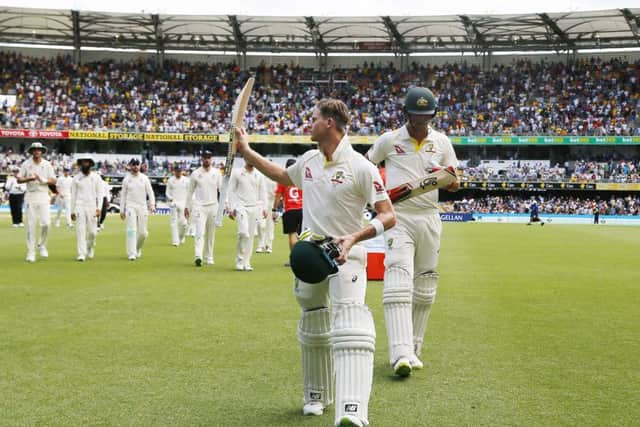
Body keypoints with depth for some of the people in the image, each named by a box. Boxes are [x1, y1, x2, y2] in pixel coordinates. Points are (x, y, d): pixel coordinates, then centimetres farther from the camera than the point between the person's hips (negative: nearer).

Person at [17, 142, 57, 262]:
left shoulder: (47, 164, 5)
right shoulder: (26, 164, 3)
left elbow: (53, 181, 2)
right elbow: (19, 180, 1)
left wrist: (42, 179, -15)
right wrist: (29, 178, -17)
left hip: (43, 196, 1)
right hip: (30, 196, -1)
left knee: (46, 223, -9)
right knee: (30, 225, -2)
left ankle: (42, 245, 16)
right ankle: (31, 252, 3)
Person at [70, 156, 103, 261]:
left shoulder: (96, 177, 5)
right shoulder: (76, 178, 6)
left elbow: (100, 194, 3)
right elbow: (73, 195, 10)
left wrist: (99, 208, -9)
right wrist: (72, 211, 7)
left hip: (92, 207, 0)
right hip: (79, 207, 0)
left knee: (92, 231, 0)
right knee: (80, 231, -9)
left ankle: (90, 249, 28)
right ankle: (81, 254, -9)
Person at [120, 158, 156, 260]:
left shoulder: (144, 178, 6)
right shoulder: (126, 179, 5)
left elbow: (150, 192, 4)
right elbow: (123, 195, 8)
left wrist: (152, 204, -11)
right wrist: (122, 210, 5)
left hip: (142, 206, 1)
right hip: (130, 207, -1)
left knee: (143, 232, 2)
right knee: (131, 230, -11)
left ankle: (138, 249, 28)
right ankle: (131, 253, -11)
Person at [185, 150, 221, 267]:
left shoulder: (217, 173, 4)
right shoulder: (195, 174, 1)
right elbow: (190, 191, 7)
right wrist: (187, 207, 5)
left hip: (213, 206, 2)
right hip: (200, 207, -2)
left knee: (211, 234, 8)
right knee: (200, 232, -14)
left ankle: (209, 257, 17)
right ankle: (198, 257, -24)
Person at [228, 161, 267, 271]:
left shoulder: (259, 175, 11)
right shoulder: (236, 173, 2)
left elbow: (261, 192, 15)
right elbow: (231, 191, 2)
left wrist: (263, 208, 7)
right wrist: (231, 208, -5)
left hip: (255, 208, 4)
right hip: (241, 206, -4)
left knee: (251, 235, 2)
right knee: (244, 232, -20)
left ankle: (246, 262, 10)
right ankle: (239, 260, -4)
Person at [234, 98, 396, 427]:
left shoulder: (360, 167, -14)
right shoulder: (308, 160, 6)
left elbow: (388, 216, -15)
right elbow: (283, 176, 29)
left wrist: (355, 237, -30)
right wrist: (246, 151, 26)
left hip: (345, 254, -6)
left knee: (350, 325, -24)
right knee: (313, 327, 17)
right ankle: (317, 396, 36)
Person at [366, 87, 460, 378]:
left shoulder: (442, 142, 7)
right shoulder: (389, 140, 1)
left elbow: (455, 185, 8)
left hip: (429, 219, 4)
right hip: (398, 218, -4)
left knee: (424, 289, 7)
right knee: (398, 282, -18)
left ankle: (413, 350, 18)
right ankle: (401, 353, -25)